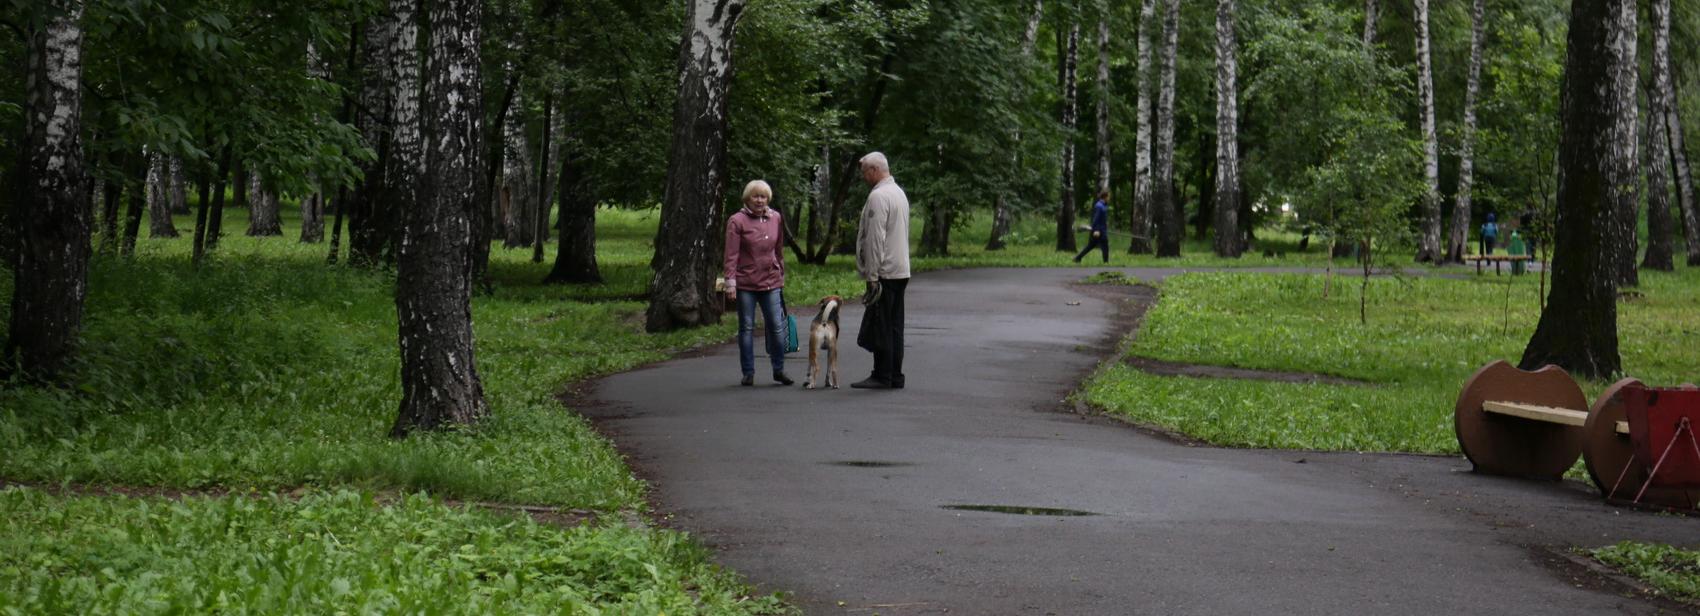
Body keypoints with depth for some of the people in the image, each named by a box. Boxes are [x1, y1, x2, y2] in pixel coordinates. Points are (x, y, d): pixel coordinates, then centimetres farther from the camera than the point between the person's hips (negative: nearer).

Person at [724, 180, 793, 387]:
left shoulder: (775, 218, 8)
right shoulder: (737, 221, -4)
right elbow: (731, 254, -7)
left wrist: (781, 275, 17)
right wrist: (730, 281, -13)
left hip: (771, 282, 3)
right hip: (745, 284, -3)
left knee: (777, 327, 0)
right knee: (746, 328, 4)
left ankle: (779, 370, 11)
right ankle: (748, 373, 11)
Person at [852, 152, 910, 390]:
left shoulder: (878, 196, -14)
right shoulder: (899, 193, 17)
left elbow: (875, 238, -18)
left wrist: (872, 275, -17)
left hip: (884, 272, -10)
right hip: (900, 271, 10)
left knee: (880, 326, -6)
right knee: (894, 327, 10)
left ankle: (882, 377, -5)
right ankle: (895, 377, 11)